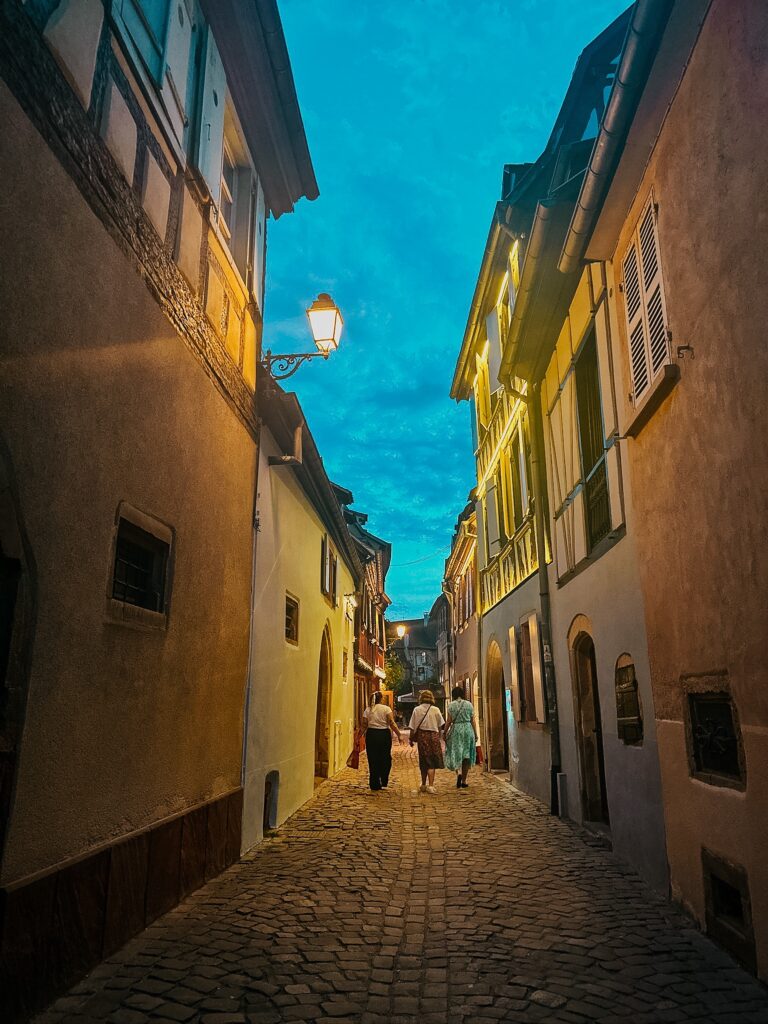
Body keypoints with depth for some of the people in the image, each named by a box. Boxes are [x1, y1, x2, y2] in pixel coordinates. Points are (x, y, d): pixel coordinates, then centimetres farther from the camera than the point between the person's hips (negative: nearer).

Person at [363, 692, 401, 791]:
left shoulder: (367, 710, 3)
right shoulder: (386, 708, -2)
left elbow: (364, 726, 0)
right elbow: (392, 723, -9)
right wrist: (399, 735, -5)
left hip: (371, 735, 2)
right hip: (384, 735, -1)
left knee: (373, 760, 7)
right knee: (385, 759, 13)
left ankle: (375, 785, 9)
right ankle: (384, 782, 11)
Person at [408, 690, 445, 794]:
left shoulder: (417, 710, -4)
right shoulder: (436, 710, -3)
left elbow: (412, 727, -3)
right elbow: (440, 725, 6)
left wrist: (411, 739, 7)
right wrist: (438, 736, 20)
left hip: (421, 736, 1)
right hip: (433, 735, -1)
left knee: (423, 762, 14)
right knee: (431, 762, 3)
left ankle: (423, 785, 26)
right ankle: (430, 785, -6)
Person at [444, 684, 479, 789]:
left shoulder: (451, 705, -2)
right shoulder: (469, 704, 3)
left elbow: (448, 721, -3)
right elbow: (473, 721, 4)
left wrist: (445, 733, 7)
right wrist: (476, 734, 10)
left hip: (455, 730, -2)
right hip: (468, 729, 2)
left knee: (455, 754, 5)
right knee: (466, 755, 9)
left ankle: (458, 772, -23)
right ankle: (464, 781, 12)